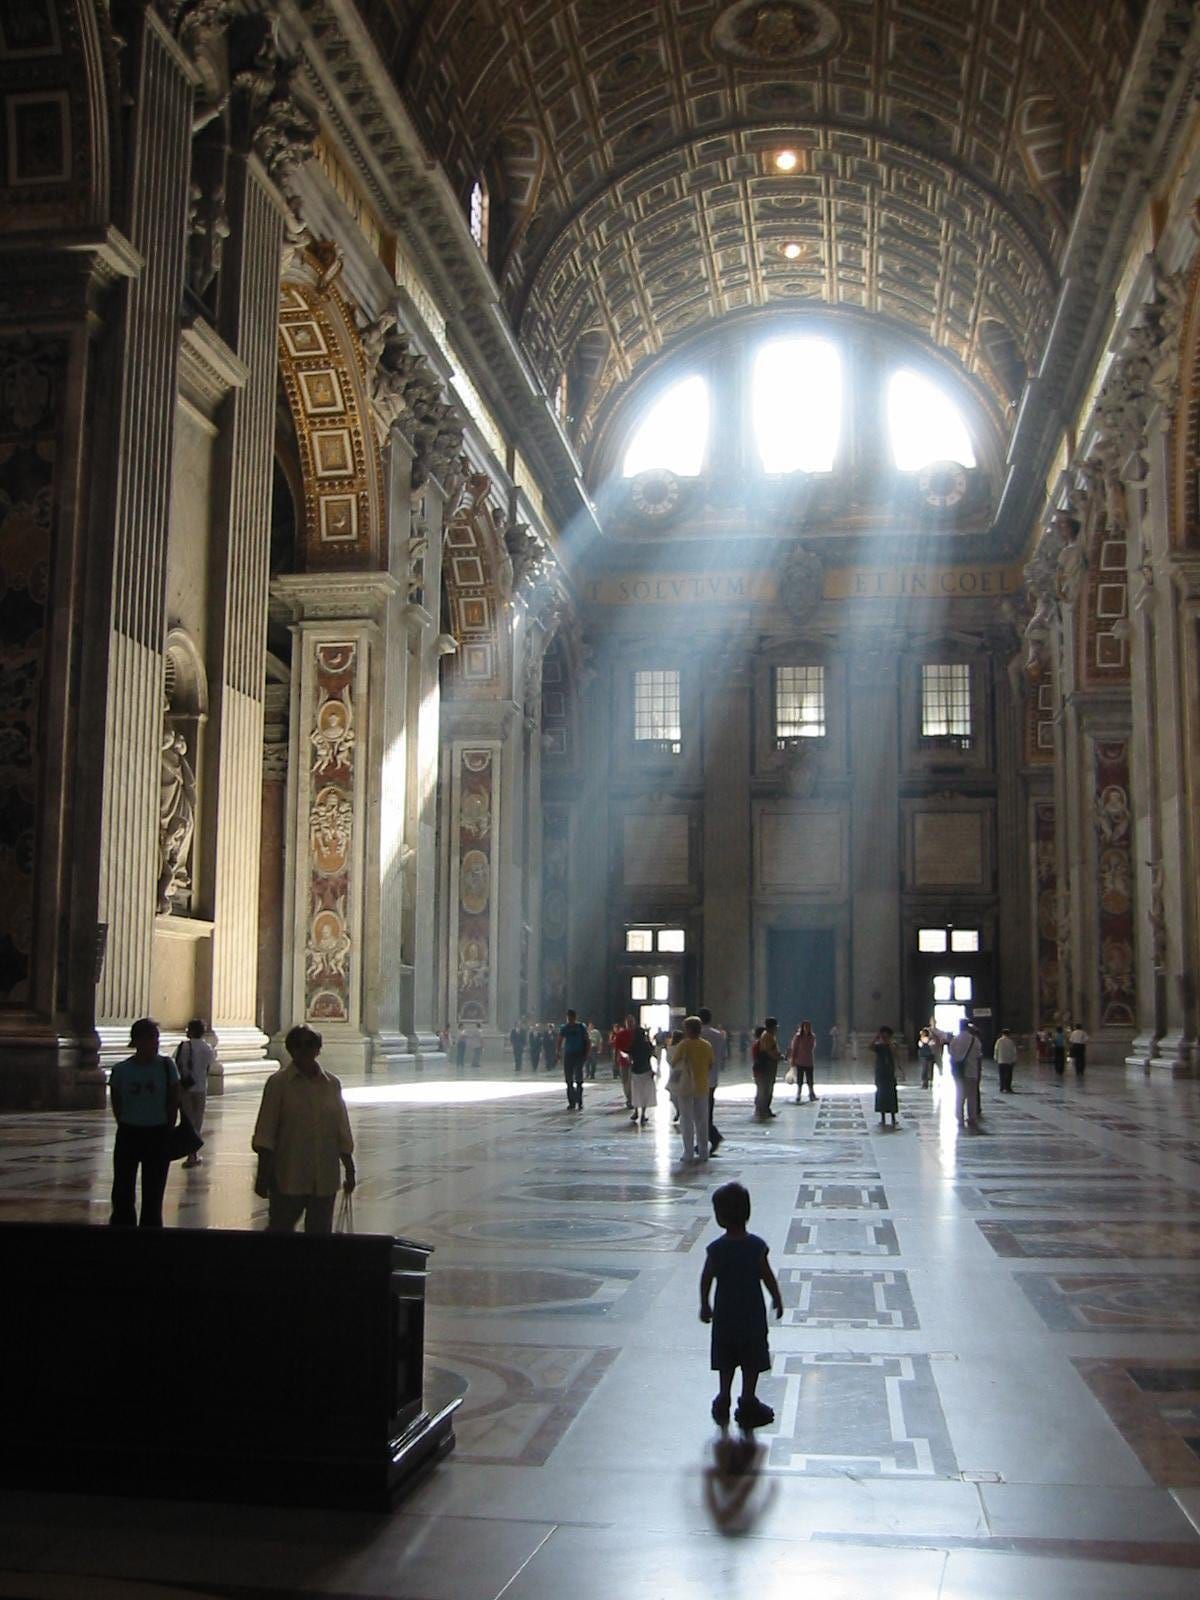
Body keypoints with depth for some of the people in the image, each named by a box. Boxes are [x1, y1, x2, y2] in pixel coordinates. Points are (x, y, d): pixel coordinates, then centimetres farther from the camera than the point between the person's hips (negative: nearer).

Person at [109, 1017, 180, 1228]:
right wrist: (125, 1127, 1)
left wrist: (168, 1132, -1)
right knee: (123, 1192, 4)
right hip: (129, 1134, 0)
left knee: (153, 1193, 6)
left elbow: (174, 1102, 0)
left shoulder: (166, 1066, -3)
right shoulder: (121, 1070, -3)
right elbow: (116, 1104, 5)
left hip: (158, 1134, 0)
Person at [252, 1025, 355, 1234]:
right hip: (288, 1177, -3)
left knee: (321, 1232, 7)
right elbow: (265, 1134, -5)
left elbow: (342, 1133, 12)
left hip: (325, 1179, 3)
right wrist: (263, 1175, -9)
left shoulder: (332, 1084, 7)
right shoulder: (278, 1083, -4)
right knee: (280, 1230, 2)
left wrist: (349, 1171, 12)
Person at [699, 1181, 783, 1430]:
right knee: (751, 1363, 13)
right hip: (752, 1316, -1)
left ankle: (724, 1401, 26)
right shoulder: (757, 1246, -16)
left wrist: (705, 1306, 11)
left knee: (726, 1362, 18)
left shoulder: (715, 1249, -13)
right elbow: (768, 1278, -9)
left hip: (724, 1316, 1)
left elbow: (706, 1280, -4)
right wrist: (777, 1300, 8)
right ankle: (747, 1404, 19)